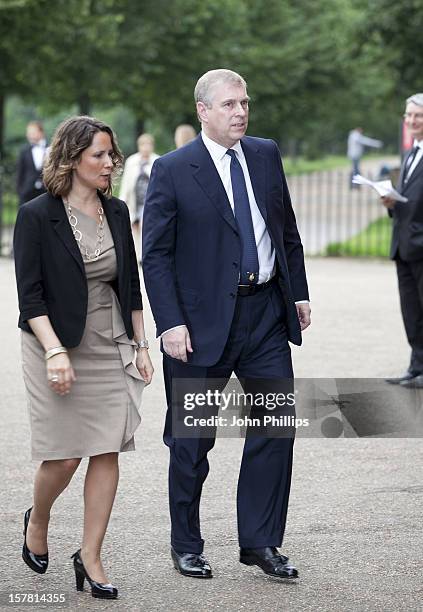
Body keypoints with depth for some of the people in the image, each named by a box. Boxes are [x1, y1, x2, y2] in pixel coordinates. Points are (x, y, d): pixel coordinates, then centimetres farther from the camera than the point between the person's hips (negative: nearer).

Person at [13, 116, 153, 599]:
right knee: (64, 455, -2)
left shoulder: (116, 213, 7)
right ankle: (37, 522, 29)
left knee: (107, 452, -1)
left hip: (112, 349, 5)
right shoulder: (37, 216, -9)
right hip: (60, 350, -4)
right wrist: (55, 352, -22)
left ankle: (90, 558, 6)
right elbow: (30, 295, -12)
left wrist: (140, 346, 10)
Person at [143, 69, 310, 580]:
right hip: (203, 321, -4)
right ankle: (186, 546, 21)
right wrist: (170, 324, -15)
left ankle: (260, 542, 11)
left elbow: (288, 230, 16)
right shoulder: (172, 170, -7)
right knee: (191, 441, 6)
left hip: (267, 312, 4)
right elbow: (156, 254, -8)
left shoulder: (266, 155, 8)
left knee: (277, 423, 0)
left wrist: (299, 292, 11)